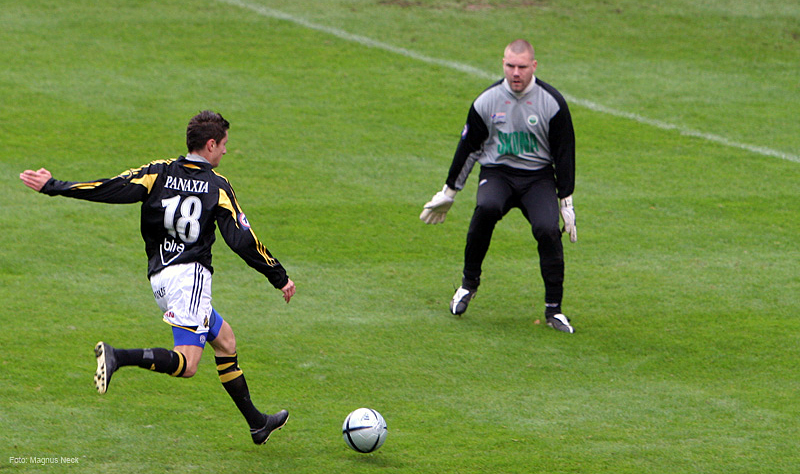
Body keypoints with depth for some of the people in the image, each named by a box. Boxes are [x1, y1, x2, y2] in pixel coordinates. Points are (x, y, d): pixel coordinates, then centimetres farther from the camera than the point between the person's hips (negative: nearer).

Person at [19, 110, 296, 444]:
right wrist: (280, 278, 3)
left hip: (159, 276, 7)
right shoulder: (218, 187, -3)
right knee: (186, 363, -15)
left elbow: (112, 189, -2)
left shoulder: (160, 173, 7)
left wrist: (52, 187, 3)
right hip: (190, 275, -7)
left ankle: (257, 423, 23)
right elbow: (242, 241, -6)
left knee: (224, 339, 19)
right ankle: (118, 357, -37)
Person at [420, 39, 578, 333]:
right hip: (497, 174, 0)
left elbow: (564, 153, 1)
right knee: (486, 208, -33)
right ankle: (469, 283, -14)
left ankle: (554, 309, -13)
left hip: (539, 177, 0)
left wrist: (566, 202, -2)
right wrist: (448, 192, 15)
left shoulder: (552, 102, -4)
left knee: (547, 229, -26)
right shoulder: (487, 101, 0)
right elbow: (468, 147, 10)